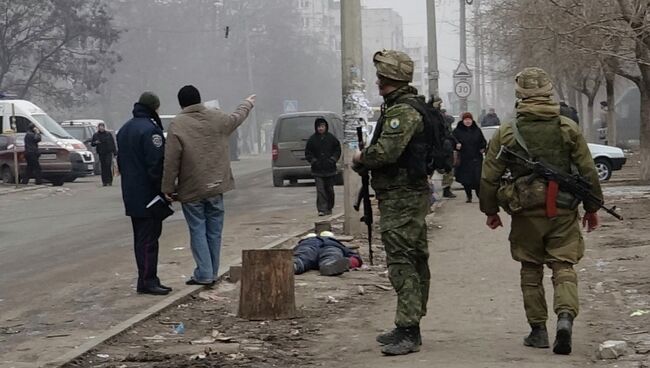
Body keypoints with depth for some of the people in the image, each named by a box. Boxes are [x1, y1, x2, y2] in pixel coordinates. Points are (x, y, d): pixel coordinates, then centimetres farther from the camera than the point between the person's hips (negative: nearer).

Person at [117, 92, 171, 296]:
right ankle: (147, 281, -7)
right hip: (148, 194, -9)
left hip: (131, 194, 9)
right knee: (149, 237, -7)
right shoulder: (150, 129, -16)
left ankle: (147, 279, 17)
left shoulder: (124, 129, 15)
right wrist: (164, 190, -16)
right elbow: (156, 164, -20)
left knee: (141, 237, 14)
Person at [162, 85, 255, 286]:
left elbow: (171, 161, -13)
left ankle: (204, 274, -3)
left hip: (191, 190, -4)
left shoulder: (177, 125, -12)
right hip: (216, 187, 4)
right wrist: (248, 103, 46)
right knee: (214, 231, 11)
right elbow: (237, 117, 25)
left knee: (198, 231, 2)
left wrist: (168, 188, -5)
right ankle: (212, 273, 16)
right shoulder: (218, 118, 1)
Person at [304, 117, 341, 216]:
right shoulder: (312, 139, 0)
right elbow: (308, 153, 6)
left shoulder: (331, 138, 1)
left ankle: (329, 208, 24)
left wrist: (333, 159, -5)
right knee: (320, 190, -10)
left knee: (329, 190, 11)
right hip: (317, 170, -1)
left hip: (330, 169, 1)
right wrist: (313, 161, -7)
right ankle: (322, 209, -12)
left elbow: (338, 149, 8)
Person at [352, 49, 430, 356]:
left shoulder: (402, 111, -17)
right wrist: (366, 159, 4)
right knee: (414, 259, 14)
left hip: (401, 198, -11)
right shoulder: (409, 106, 17)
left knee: (401, 262, -12)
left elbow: (386, 151, -27)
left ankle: (409, 332, -13)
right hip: (410, 195, 11)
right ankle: (408, 327, 22)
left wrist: (361, 158, -8)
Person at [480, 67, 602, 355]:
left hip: (526, 213, 0)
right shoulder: (569, 129, 0)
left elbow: (489, 177, 0)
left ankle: (538, 330, 16)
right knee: (564, 266, 3)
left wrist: (490, 210, 14)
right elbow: (588, 171, 3)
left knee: (531, 271, 13)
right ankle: (565, 316, -21)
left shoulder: (507, 133, -3)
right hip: (564, 211, 0)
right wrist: (592, 208, 14)